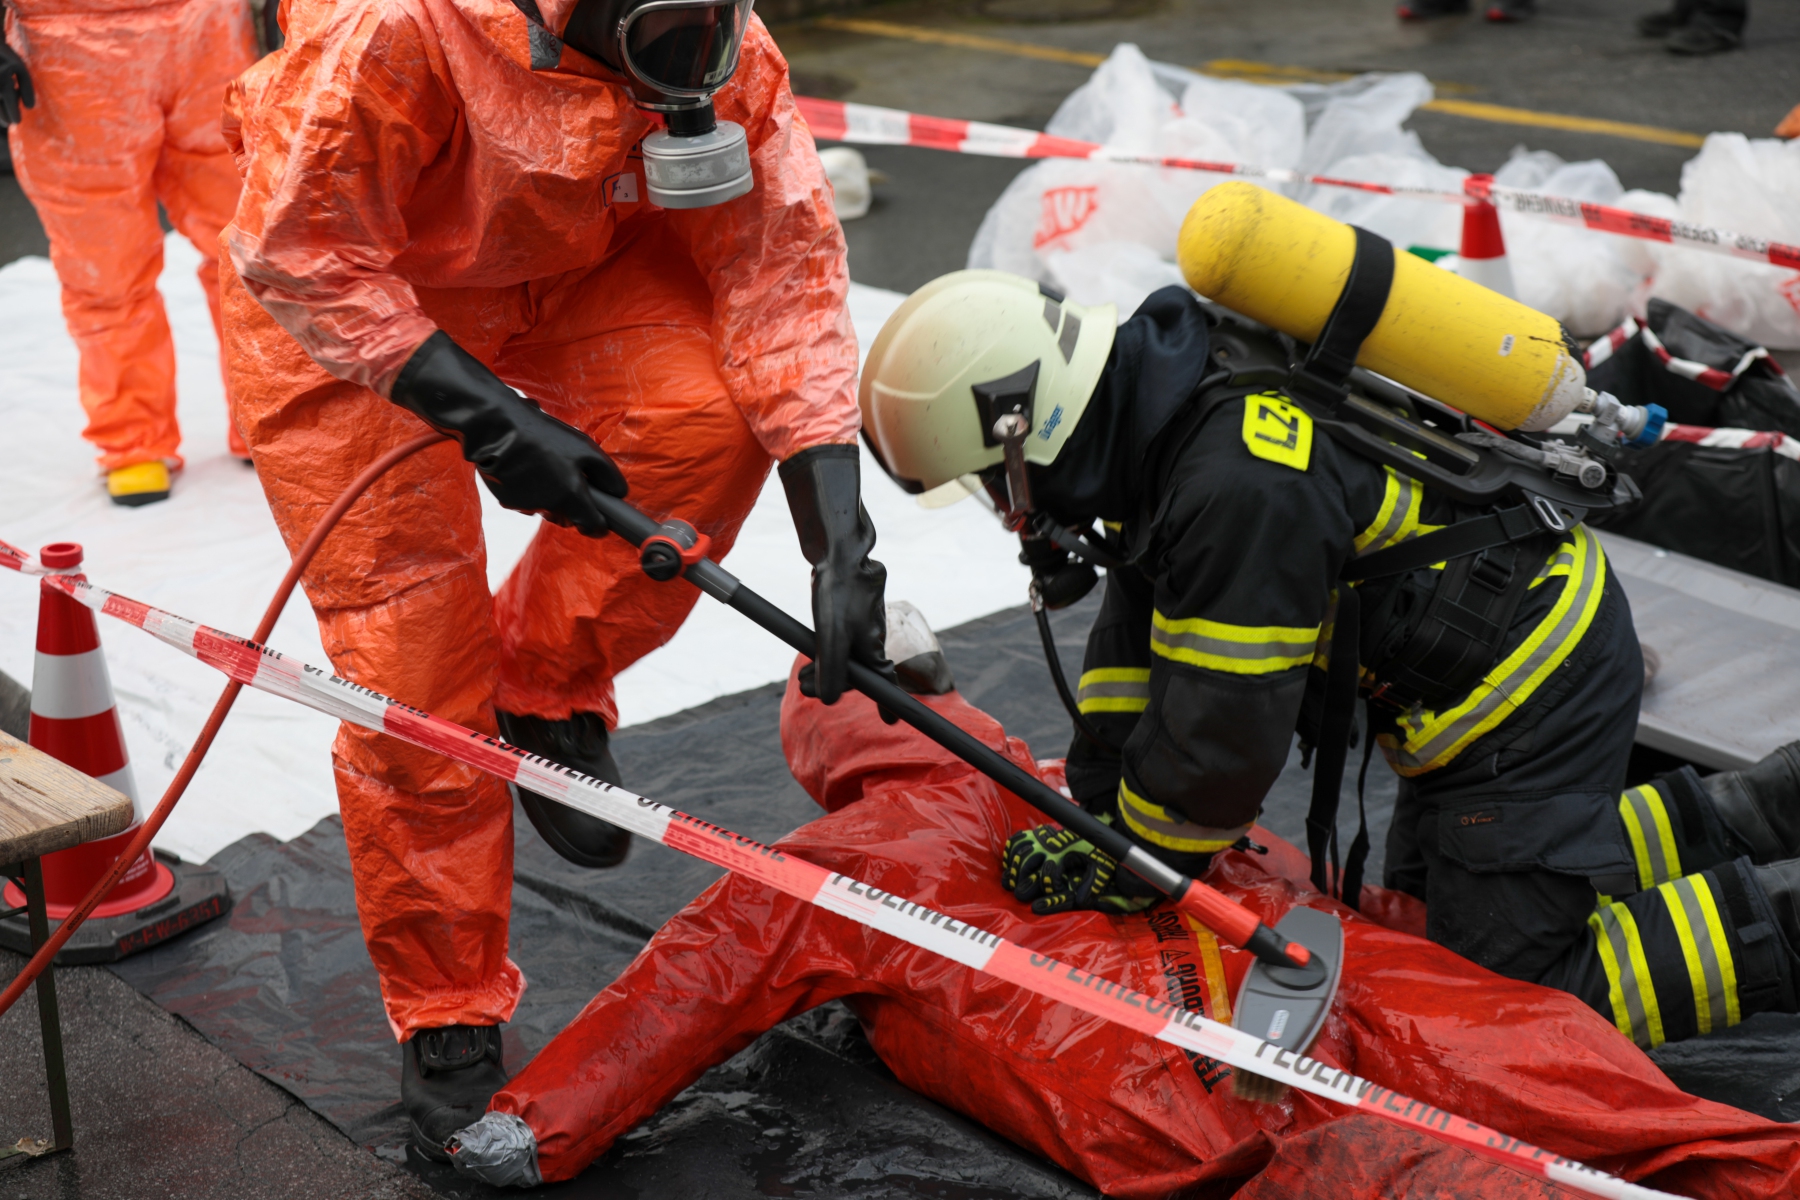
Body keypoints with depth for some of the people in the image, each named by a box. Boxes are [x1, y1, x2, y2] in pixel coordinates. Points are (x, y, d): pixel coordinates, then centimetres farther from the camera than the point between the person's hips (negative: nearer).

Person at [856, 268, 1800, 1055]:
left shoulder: (1238, 486, -32)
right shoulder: (1164, 392, -1)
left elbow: (1223, 735, -25)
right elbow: (1143, 611, 10)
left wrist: (1120, 879, -8)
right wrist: (1092, 812, 11)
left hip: (1528, 693, -10)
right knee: (1434, 906, 22)